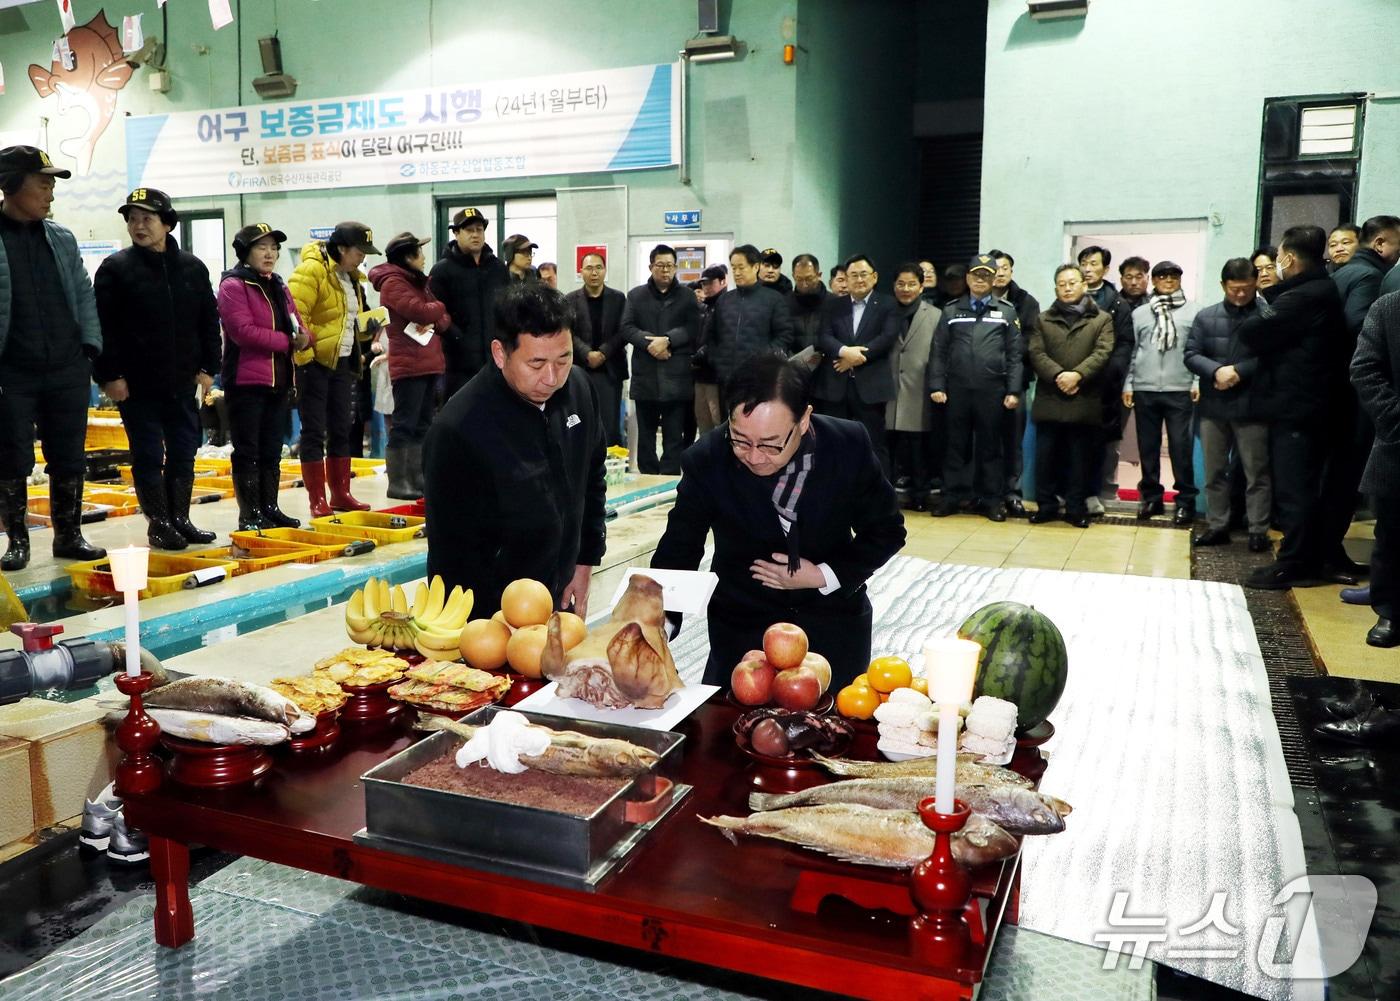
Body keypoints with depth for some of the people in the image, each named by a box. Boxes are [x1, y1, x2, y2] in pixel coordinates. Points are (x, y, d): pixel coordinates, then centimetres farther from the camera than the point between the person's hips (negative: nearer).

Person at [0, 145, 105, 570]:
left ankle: (69, 534, 21)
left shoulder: (62, 238, 9)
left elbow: (83, 294, 15)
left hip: (67, 371, 4)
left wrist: (90, 345, 4)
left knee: (69, 459, 9)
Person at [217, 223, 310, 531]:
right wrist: (286, 341, -16)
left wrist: (304, 337, -8)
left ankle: (270, 508, 21)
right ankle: (250, 515, 4)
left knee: (272, 452, 13)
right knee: (247, 453, -1)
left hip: (279, 381, 8)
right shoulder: (233, 286, -7)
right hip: (247, 381, -8)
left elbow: (298, 326, 15)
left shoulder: (279, 287, 18)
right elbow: (243, 331, -19)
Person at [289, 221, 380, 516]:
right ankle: (317, 500, 3)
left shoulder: (351, 278, 14)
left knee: (341, 430, 13)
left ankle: (340, 494, 22)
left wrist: (366, 328, 6)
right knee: (314, 431, -3)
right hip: (314, 361, -8)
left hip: (342, 362, 9)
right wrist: (304, 356, -23)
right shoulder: (311, 271, -14)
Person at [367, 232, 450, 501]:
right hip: (407, 364, -9)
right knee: (404, 424, -6)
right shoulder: (393, 282, -8)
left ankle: (417, 478, 18)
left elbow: (444, 317, 15)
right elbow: (420, 310, -20)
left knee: (423, 425, 11)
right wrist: (439, 307, 1)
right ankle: (397, 482, -2)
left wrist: (436, 322, -8)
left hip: (429, 362, 9)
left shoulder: (419, 281, 20)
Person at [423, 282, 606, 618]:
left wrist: (585, 562, 8)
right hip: (491, 617, -6)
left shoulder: (579, 389, -5)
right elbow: (454, 554, -19)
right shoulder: (457, 430, -24)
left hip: (560, 601, 6)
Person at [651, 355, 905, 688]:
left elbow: (886, 531, -4)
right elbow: (676, 555, -12)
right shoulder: (705, 461, -19)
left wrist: (823, 576, -17)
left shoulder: (850, 446, -18)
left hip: (835, 624, 1)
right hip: (741, 625, 0)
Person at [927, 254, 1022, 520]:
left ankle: (991, 499, 13)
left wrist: (1013, 391, -4)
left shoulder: (1007, 311, 7)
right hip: (957, 389, 1)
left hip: (992, 390, -1)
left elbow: (1014, 355, 3)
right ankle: (953, 496, 14)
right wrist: (936, 385, -3)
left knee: (990, 446, 6)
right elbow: (939, 352, 6)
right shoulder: (951, 310, 9)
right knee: (956, 445, 6)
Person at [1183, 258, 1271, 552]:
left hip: (1252, 407, -4)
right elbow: (1191, 355, 1)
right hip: (1213, 406, 4)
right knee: (1214, 471, 12)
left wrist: (1239, 371, -18)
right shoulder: (1206, 317, 7)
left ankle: (1258, 530, 10)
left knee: (1256, 473, 3)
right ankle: (1217, 526, 22)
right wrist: (1216, 371, -16)